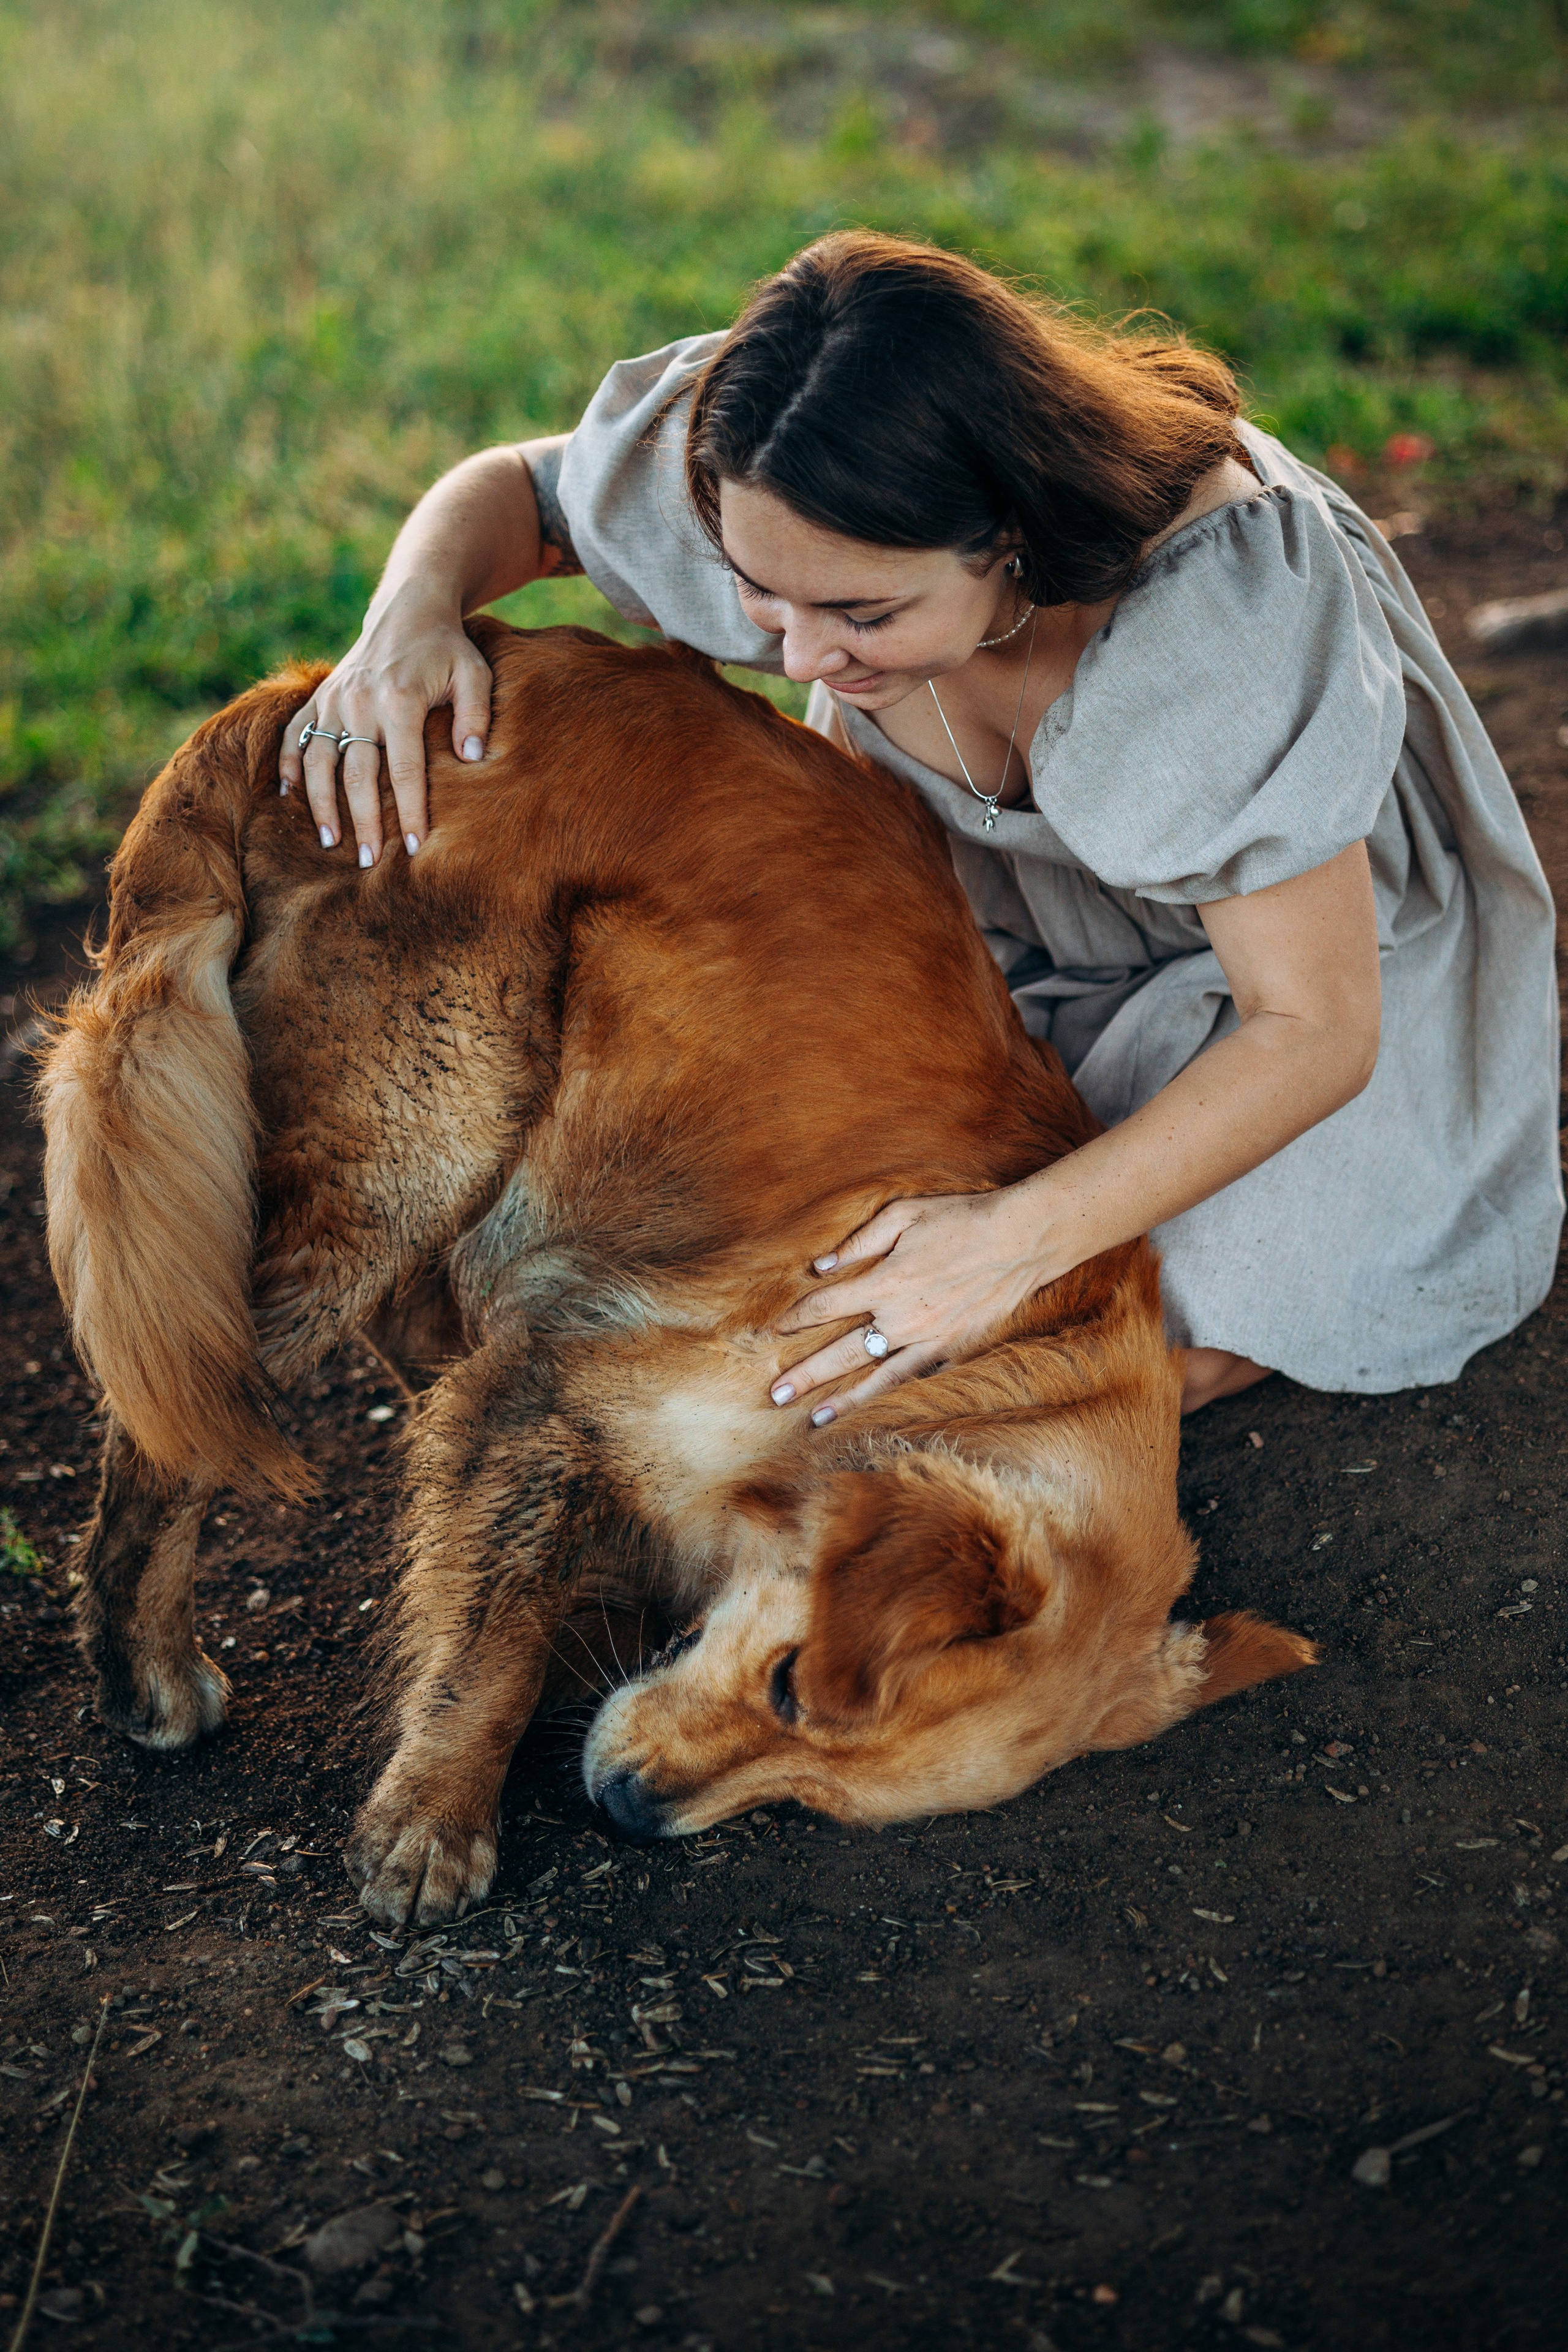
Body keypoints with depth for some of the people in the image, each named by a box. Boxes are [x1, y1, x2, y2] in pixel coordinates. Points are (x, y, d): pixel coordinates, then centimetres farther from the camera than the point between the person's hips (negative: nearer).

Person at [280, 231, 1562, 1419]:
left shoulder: (1226, 612, -43)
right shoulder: (782, 498, -30)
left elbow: (1315, 1030, -35)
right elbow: (514, 487, -9)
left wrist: (1022, 1238, -47)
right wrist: (412, 613, -33)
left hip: (1315, 914, -4)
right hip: (1000, 887, 4)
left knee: (1186, 1350, -18)